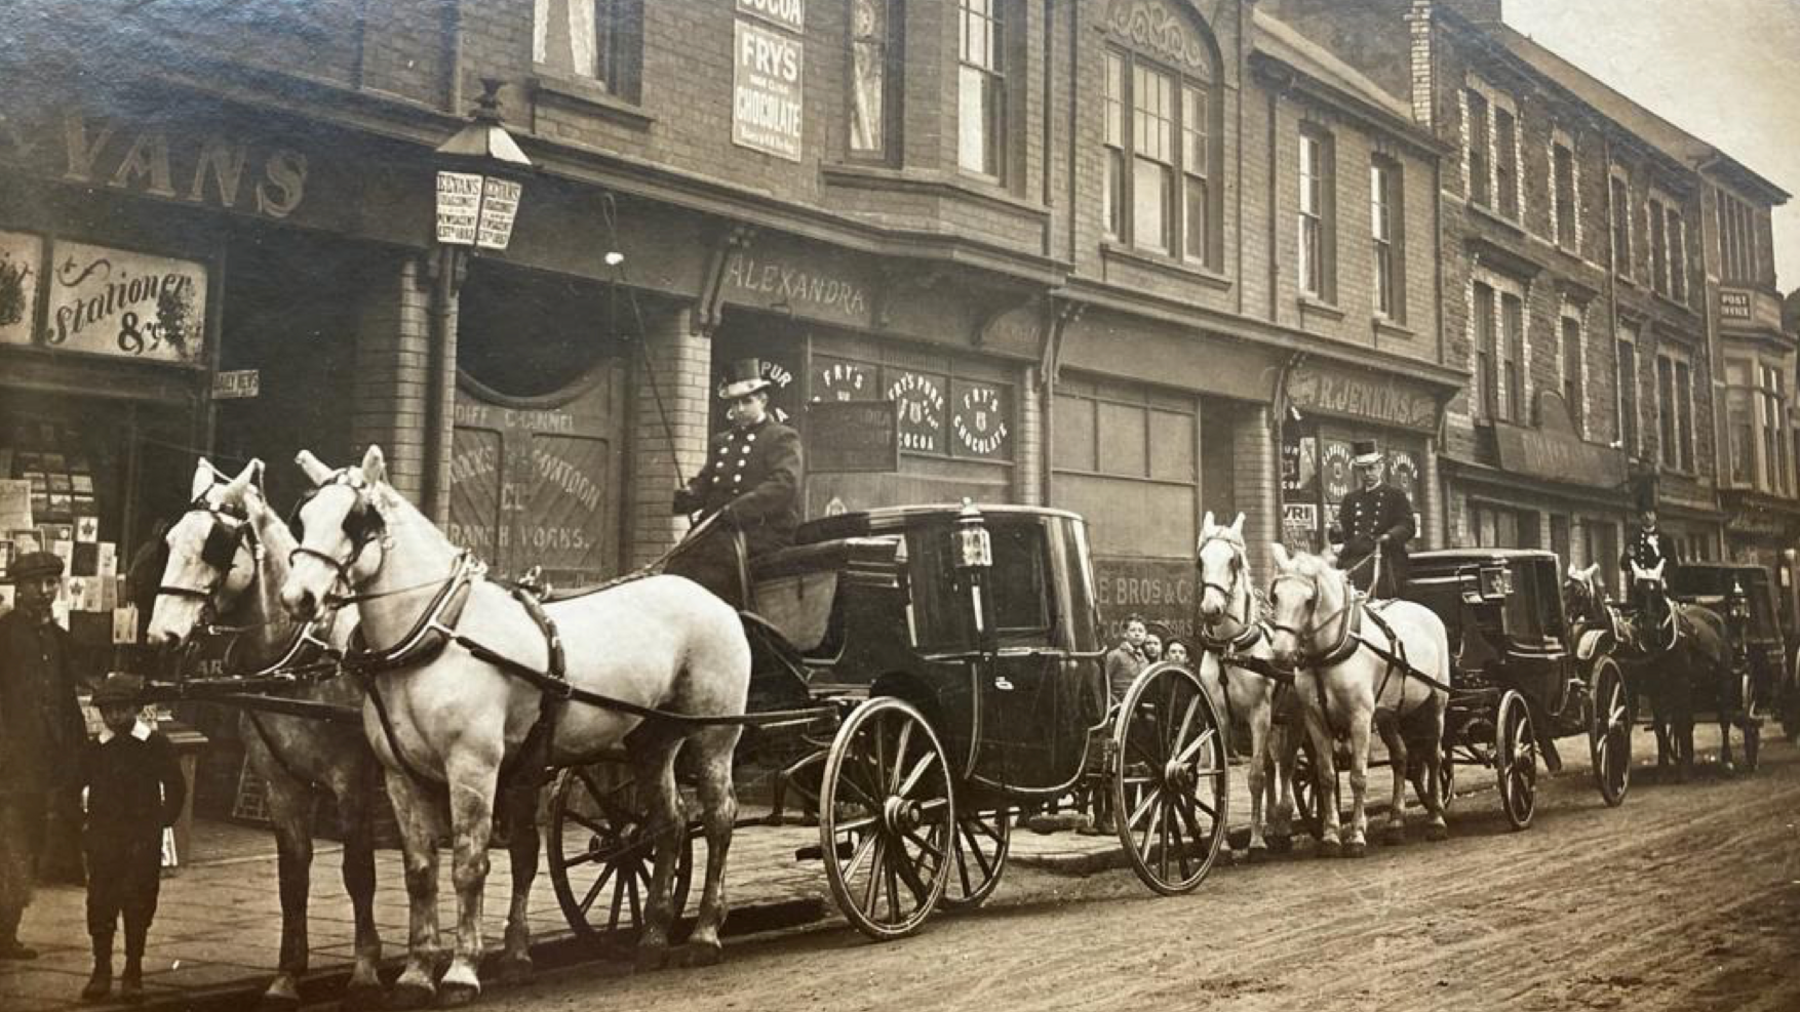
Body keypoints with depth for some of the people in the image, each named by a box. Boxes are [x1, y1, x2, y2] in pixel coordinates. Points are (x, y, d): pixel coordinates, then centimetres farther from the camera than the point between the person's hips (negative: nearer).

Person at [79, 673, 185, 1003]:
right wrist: (85, 825, 6)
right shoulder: (96, 749, 4)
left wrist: (162, 821, -3)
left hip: (143, 842, -2)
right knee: (99, 905, 3)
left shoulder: (155, 745, -3)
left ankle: (133, 973, 11)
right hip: (102, 840, 2)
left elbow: (176, 788, 2)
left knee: (138, 906, 1)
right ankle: (101, 971, 14)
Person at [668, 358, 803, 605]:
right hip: (717, 531, 6)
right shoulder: (721, 442, 27)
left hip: (764, 534, -6)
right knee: (677, 563, -18)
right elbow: (705, 481, 22)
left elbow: (784, 484, -12)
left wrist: (739, 509, -25)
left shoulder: (783, 438, 4)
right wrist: (689, 495, -4)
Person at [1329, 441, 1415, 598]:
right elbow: (1342, 533, 17)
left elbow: (1407, 526, -3)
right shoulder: (1350, 499, 22)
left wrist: (1389, 536, -24)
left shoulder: (1396, 495, 10)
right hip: (1353, 564, 3)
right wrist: (1337, 531, -8)